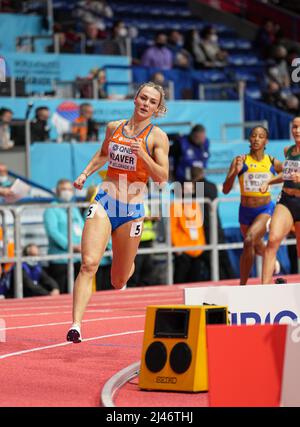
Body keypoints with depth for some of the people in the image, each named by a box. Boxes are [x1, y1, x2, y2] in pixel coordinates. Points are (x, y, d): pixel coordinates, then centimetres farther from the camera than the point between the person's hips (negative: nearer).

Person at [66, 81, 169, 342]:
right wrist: (85, 174, 14)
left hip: (132, 208, -1)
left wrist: (142, 154, -23)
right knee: (89, 264, -20)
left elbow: (162, 178, -11)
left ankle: (125, 272, 51)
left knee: (118, 282, 11)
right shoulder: (114, 127, 8)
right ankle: (76, 325, -23)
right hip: (105, 202, 2)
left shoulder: (157, 137, -3)